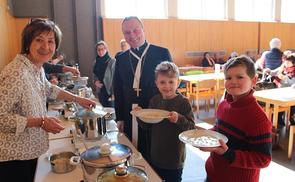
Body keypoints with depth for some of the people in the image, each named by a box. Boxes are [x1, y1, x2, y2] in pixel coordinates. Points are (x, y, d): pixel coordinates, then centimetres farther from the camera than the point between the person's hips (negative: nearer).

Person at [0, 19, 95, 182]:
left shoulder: (38, 68, -1)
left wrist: (78, 99, 15)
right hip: (13, 157, -8)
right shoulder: (16, 73, -27)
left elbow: (48, 89, 19)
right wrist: (41, 122, -25)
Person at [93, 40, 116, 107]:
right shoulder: (96, 62, 7)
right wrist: (95, 81, -1)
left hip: (110, 92, -6)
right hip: (101, 92, 6)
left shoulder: (112, 61, -12)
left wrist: (114, 94, -17)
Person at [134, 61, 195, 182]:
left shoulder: (183, 102, -15)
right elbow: (147, 125, 5)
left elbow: (192, 127, -17)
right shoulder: (155, 100, -1)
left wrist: (179, 119, -33)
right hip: (155, 156, 5)